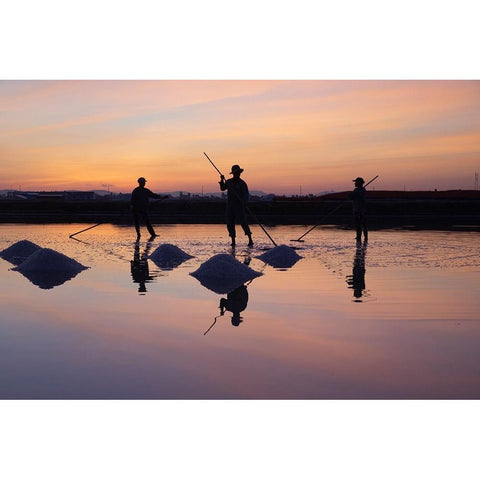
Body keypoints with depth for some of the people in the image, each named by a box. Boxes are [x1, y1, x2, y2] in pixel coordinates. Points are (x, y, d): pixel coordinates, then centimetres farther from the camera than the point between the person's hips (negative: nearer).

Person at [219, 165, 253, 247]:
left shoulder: (242, 183, -3)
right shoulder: (229, 182, 11)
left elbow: (246, 195, -10)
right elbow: (222, 189, 23)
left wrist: (244, 203, -27)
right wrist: (222, 181, 7)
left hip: (239, 206, -5)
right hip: (230, 206, 5)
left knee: (243, 222, -12)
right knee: (230, 224, 2)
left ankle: (250, 240, -10)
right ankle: (233, 241, 9)